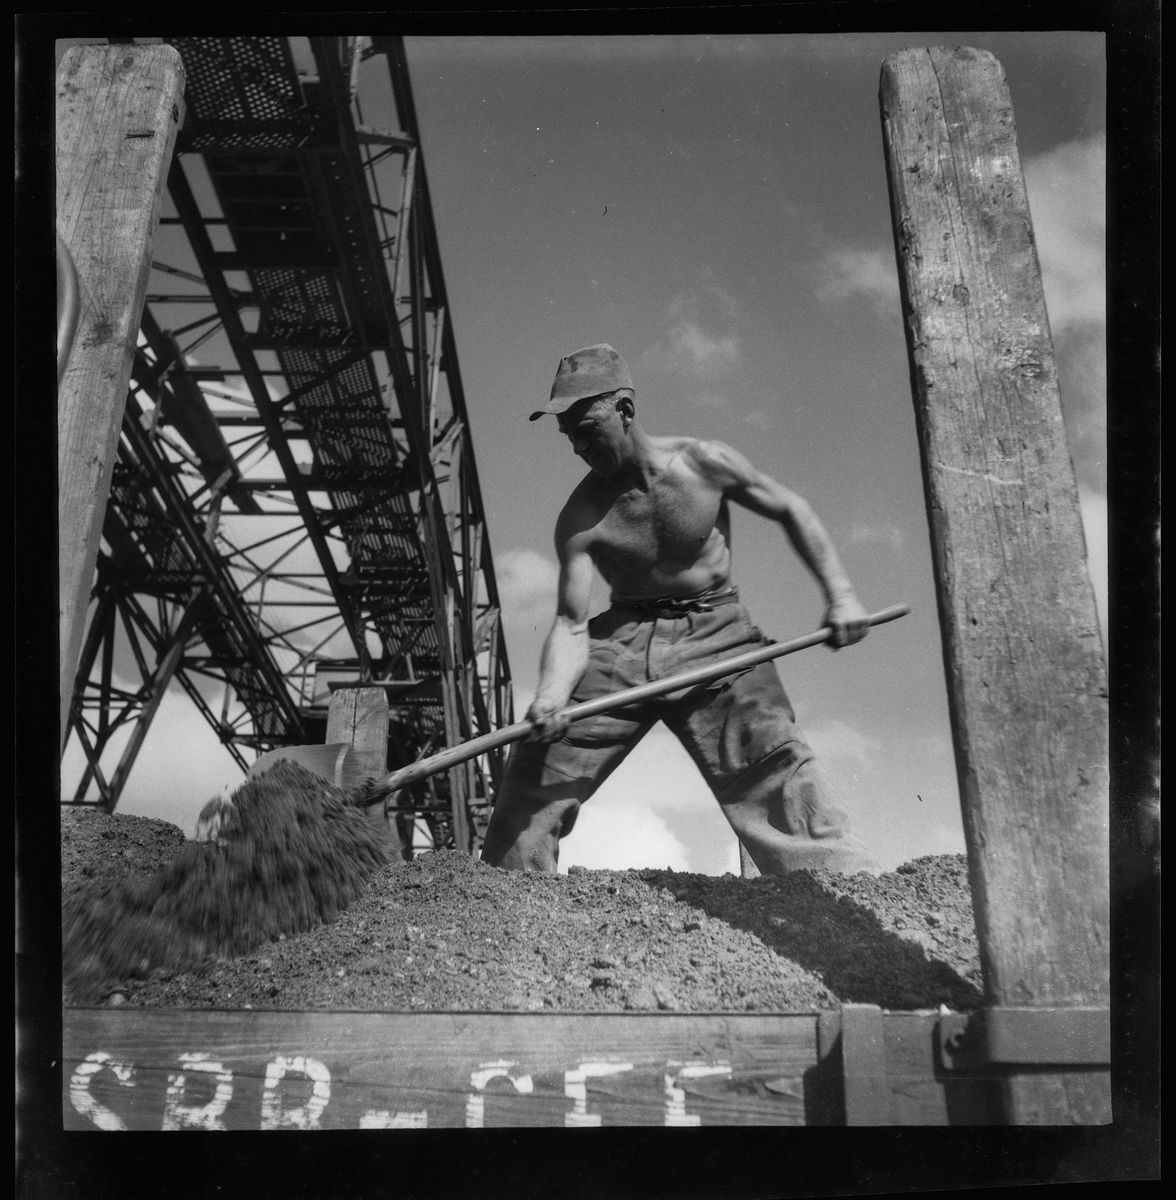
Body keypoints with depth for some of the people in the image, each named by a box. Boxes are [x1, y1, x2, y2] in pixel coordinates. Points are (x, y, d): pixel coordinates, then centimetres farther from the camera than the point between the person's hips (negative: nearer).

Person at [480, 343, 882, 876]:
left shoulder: (704, 463, -9)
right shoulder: (580, 517, -8)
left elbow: (790, 509, 5)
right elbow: (571, 623, -13)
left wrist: (840, 594, -3)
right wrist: (551, 695, -34)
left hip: (713, 637, -1)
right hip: (619, 642, 2)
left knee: (777, 772, -17)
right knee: (535, 773, -4)